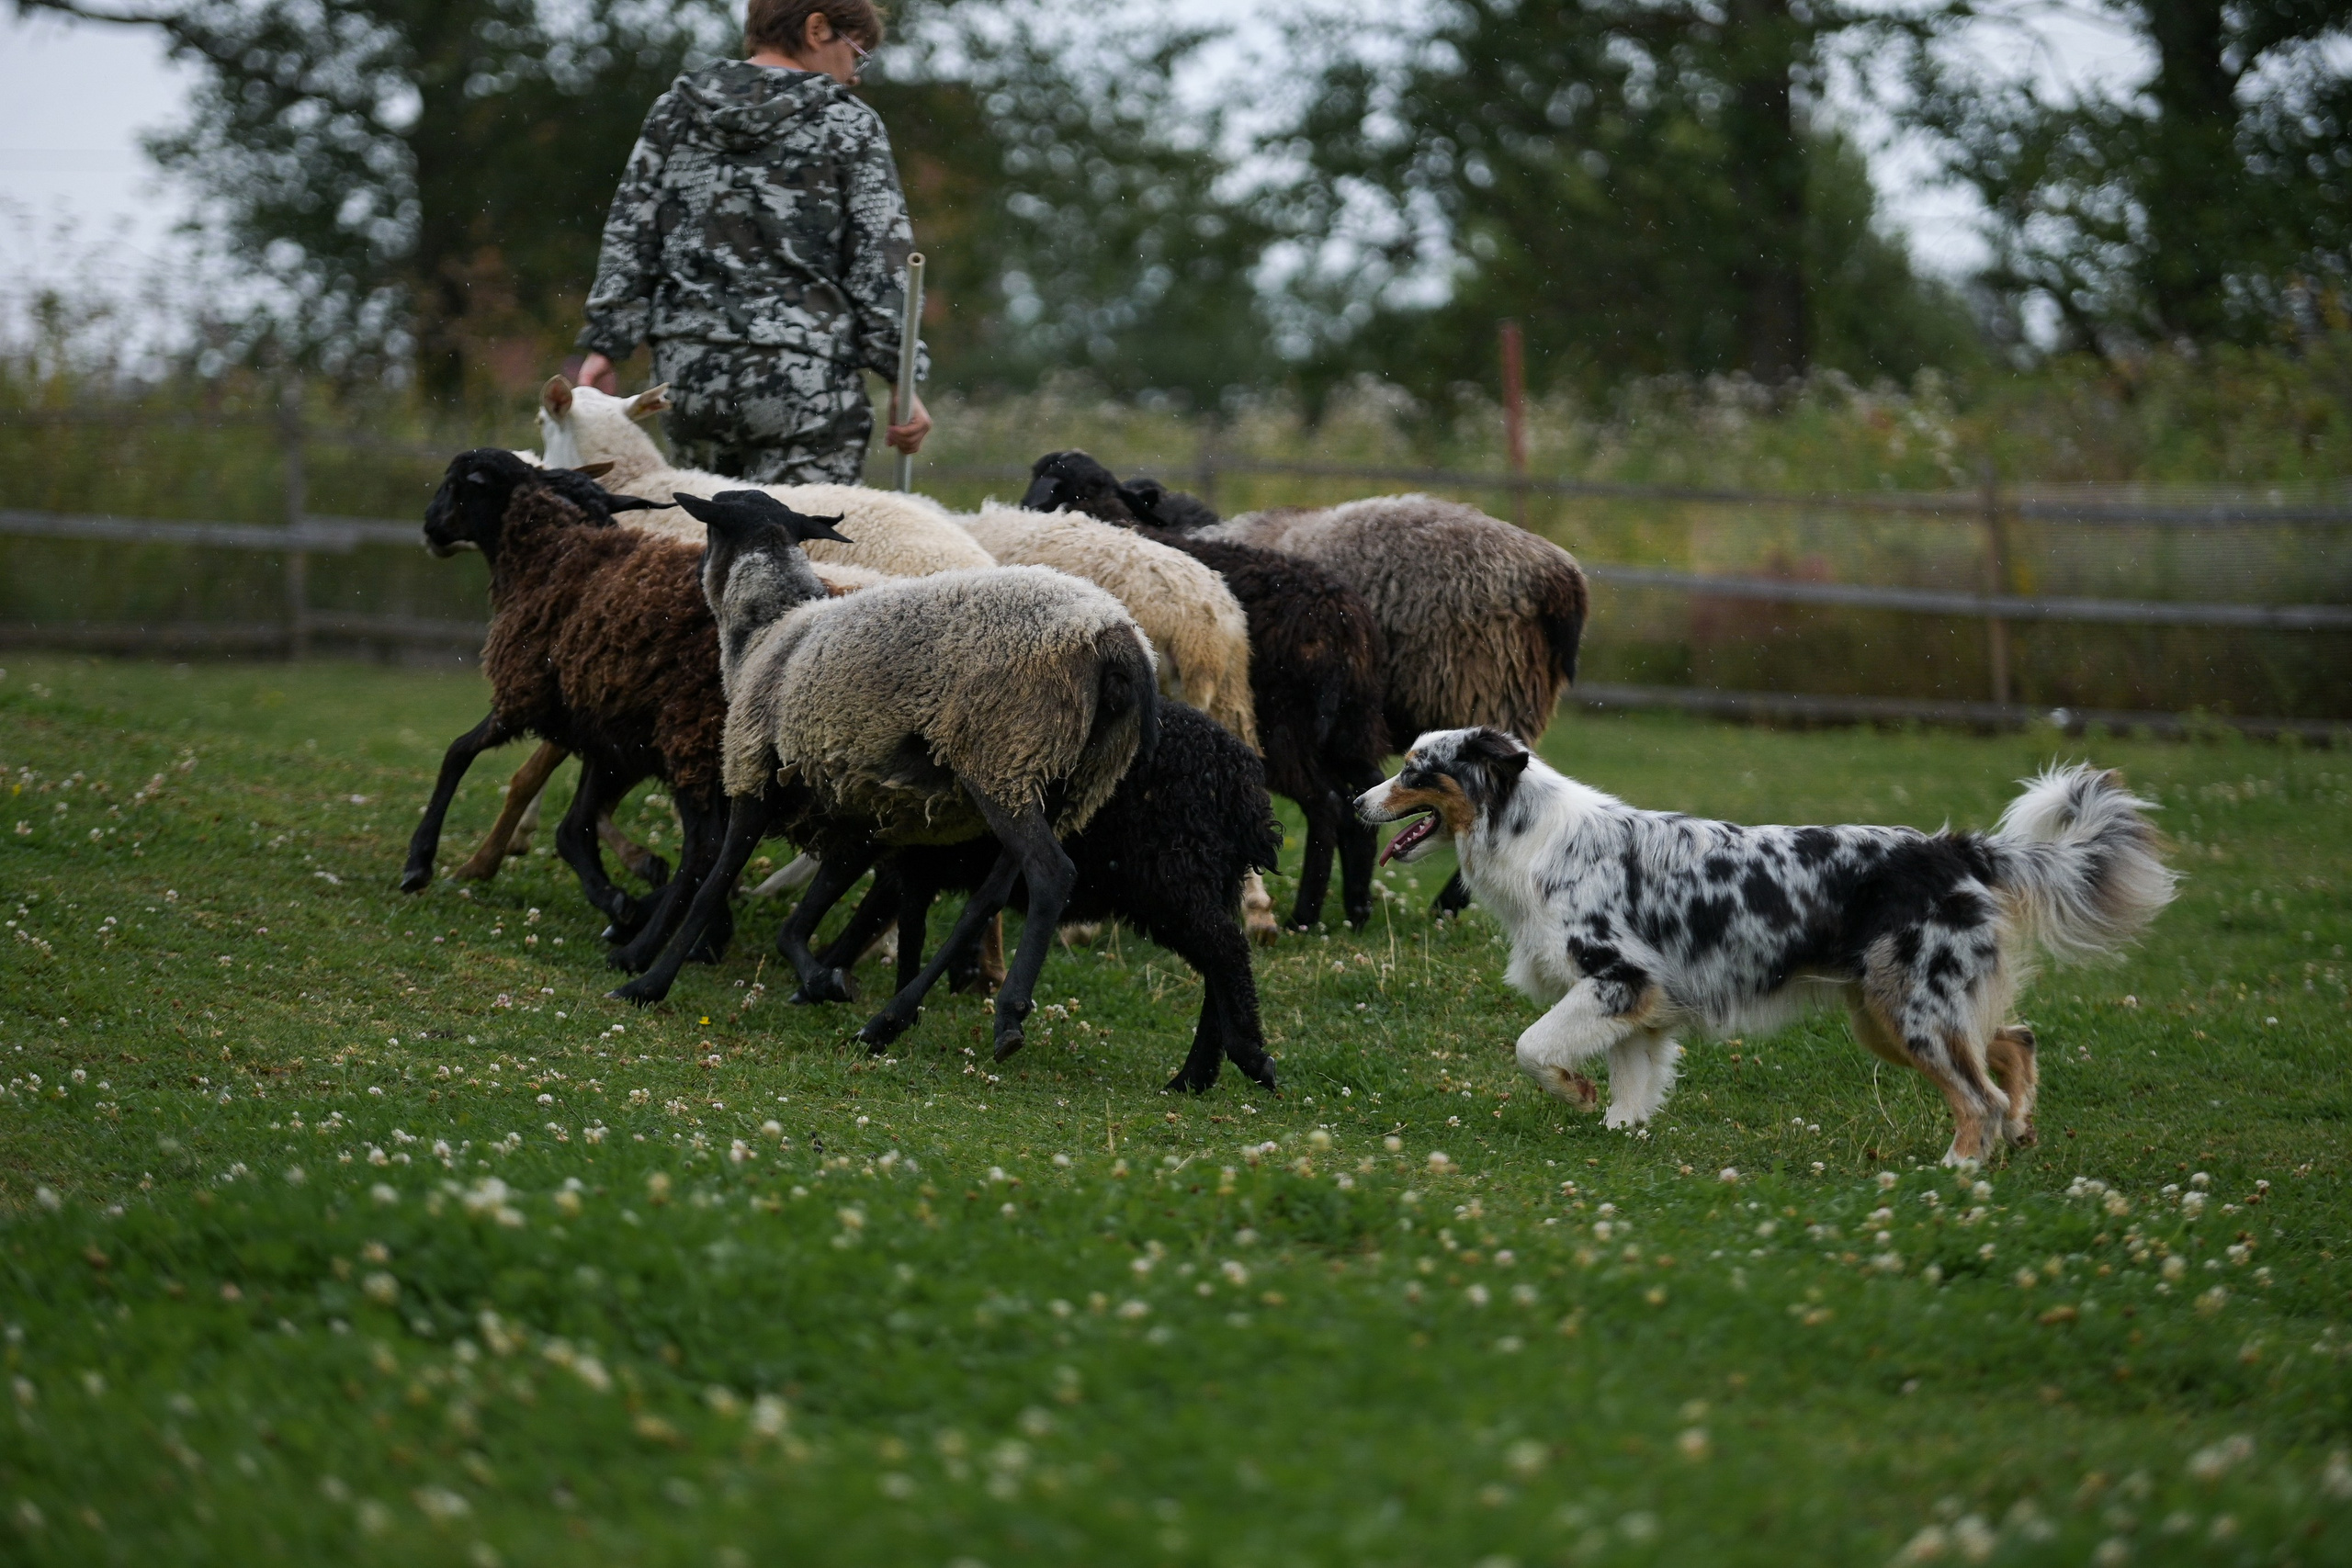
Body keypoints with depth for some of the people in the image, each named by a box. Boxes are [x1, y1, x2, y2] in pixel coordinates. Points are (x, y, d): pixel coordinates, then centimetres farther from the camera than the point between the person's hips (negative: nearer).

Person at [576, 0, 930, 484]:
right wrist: (904, 382, -2)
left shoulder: (677, 108, 11)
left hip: (689, 370, 4)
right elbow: (882, 265, -3)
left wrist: (605, 344, 8)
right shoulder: (850, 126, 0)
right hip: (807, 376, -4)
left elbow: (630, 236, 8)